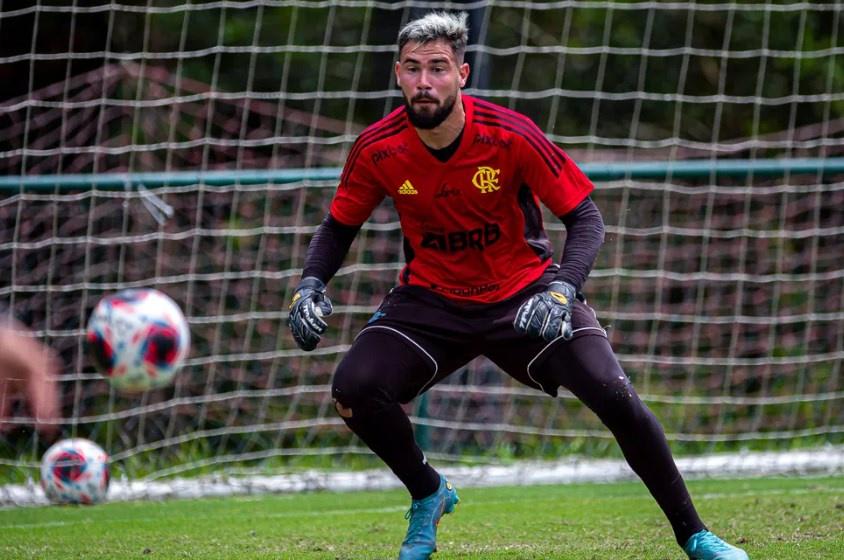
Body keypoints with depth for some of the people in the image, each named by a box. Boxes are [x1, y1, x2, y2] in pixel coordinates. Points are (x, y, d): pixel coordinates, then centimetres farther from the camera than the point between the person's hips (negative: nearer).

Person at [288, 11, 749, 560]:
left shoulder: (510, 136, -21)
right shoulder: (377, 150, -14)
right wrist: (311, 283, -15)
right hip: (430, 300, 2)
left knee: (615, 395, -19)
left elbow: (585, 216, -16)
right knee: (355, 387, -22)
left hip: (525, 294, -2)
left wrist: (562, 289, -32)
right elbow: (339, 227, 4)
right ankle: (428, 494, 8)